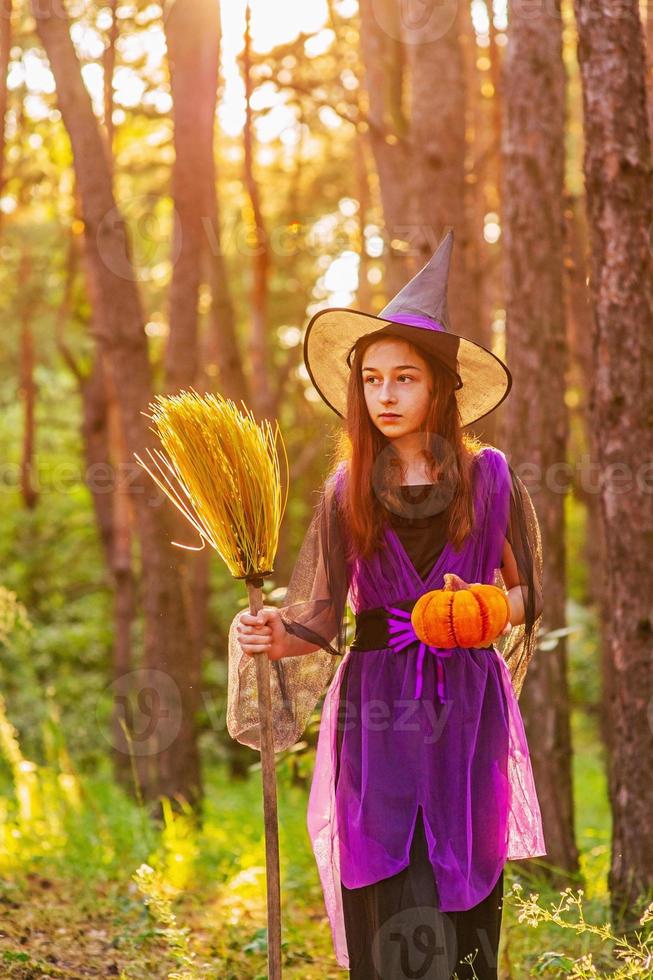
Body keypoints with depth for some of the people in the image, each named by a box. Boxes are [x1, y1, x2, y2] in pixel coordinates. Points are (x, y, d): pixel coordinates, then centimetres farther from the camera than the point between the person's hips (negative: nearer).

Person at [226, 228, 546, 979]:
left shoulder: (489, 475, 4)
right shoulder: (348, 489, 5)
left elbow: (528, 593, 11)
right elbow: (321, 619, 3)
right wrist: (274, 637, -18)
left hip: (467, 710, 0)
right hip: (377, 709, 0)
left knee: (465, 908, 2)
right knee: (398, 919, -6)